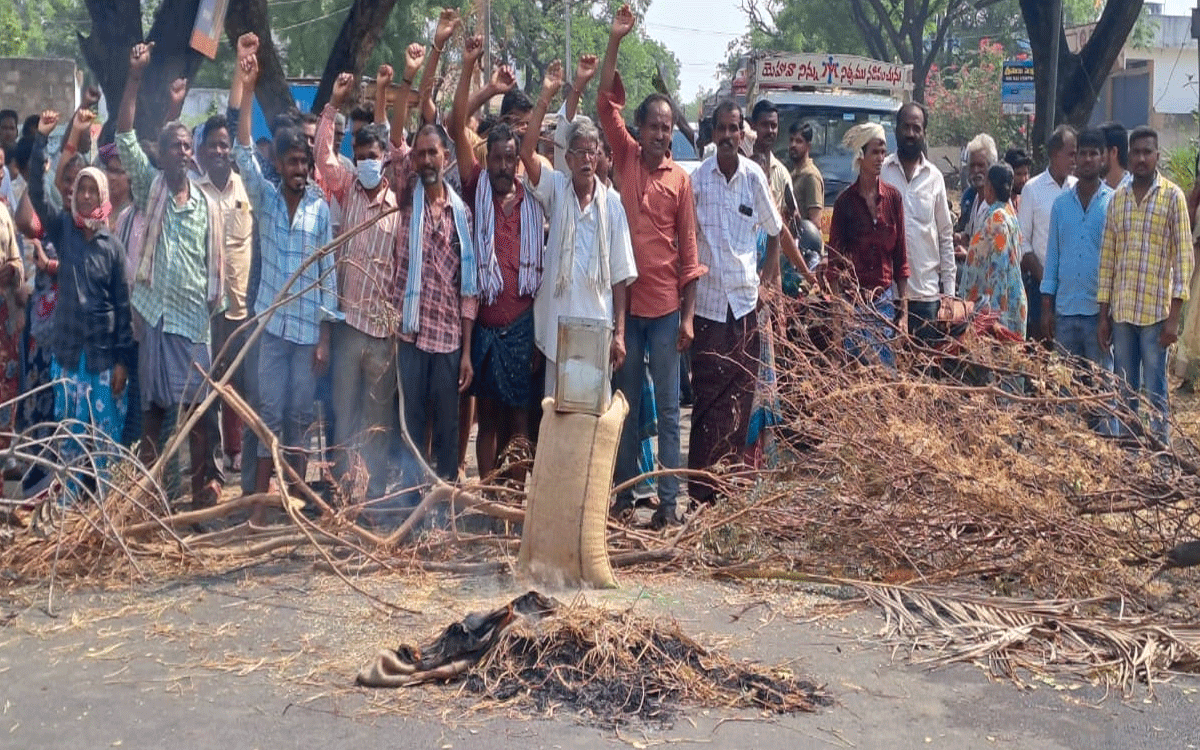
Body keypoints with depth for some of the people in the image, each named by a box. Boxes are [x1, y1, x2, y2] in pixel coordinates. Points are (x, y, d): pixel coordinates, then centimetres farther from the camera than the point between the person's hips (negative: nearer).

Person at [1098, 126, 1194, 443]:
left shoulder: (1172, 196, -3)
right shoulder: (1117, 197, 9)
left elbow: (1184, 257, -5)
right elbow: (1107, 257, 10)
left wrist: (1174, 317, -11)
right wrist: (1103, 314, 7)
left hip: (1156, 312, -4)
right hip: (1120, 311, 4)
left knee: (1155, 393, -1)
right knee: (1124, 393, 10)